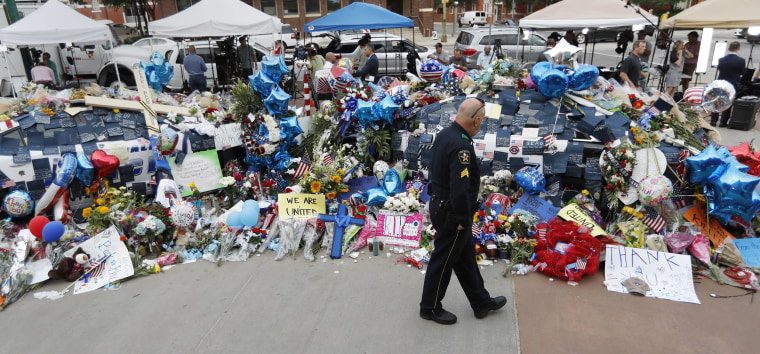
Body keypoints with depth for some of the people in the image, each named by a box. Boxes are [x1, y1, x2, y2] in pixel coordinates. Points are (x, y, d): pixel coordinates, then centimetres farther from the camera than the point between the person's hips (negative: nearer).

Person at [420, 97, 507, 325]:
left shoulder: (444, 134, 3)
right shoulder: (462, 146, -28)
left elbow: (435, 170, 14)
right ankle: (430, 308, 27)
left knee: (466, 256, 21)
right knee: (443, 261, 8)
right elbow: (460, 188, -32)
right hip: (452, 214, -10)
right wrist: (463, 219, -19)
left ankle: (481, 302, 38)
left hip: (440, 203, 10)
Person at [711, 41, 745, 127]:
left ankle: (713, 121, 15)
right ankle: (723, 122, 8)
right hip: (733, 86, -2)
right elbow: (743, 73, -2)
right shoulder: (741, 60, -11)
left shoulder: (721, 60, -5)